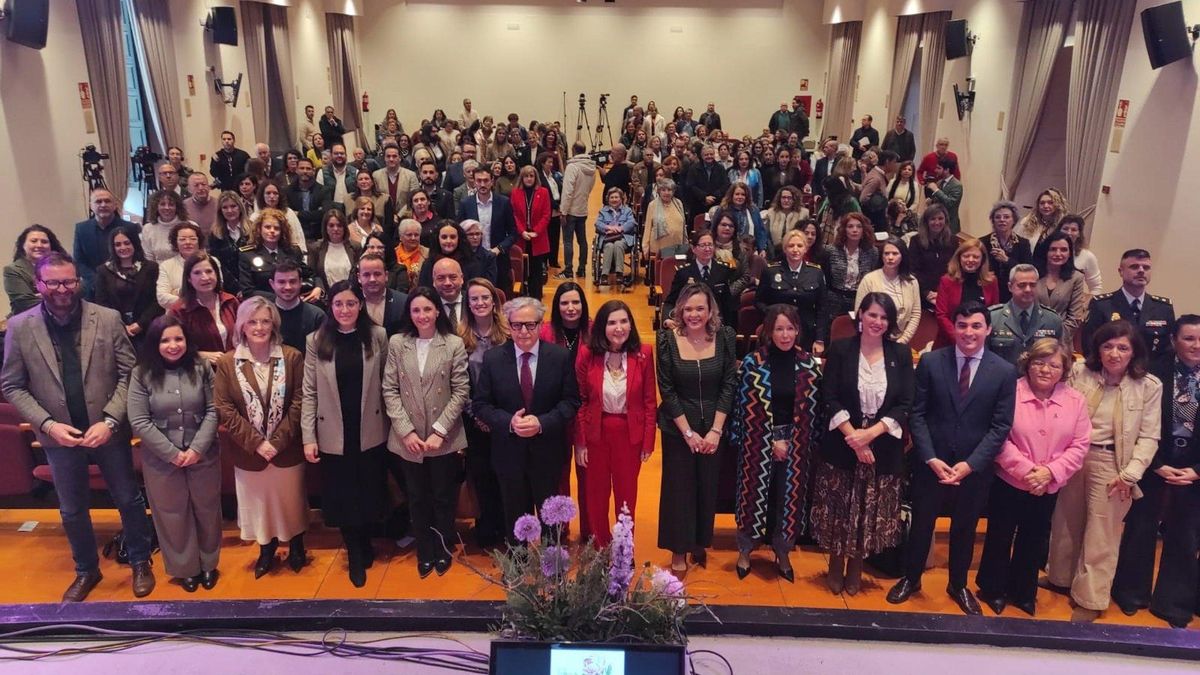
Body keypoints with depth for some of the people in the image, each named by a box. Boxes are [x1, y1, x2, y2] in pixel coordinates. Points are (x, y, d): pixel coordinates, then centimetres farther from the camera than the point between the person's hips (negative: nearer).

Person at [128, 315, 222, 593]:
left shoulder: (202, 368, -5)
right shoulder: (142, 374, -8)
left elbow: (213, 411, -5)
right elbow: (139, 422, -10)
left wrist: (197, 448, -14)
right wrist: (172, 453, -14)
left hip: (203, 456, 1)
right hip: (161, 460, -1)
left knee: (206, 510, 14)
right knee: (173, 515, 13)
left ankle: (208, 564, 34)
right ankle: (185, 568, 32)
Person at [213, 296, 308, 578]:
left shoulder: (292, 357, -7)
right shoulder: (227, 363, -5)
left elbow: (299, 402, -8)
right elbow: (224, 409, -7)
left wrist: (278, 441, -15)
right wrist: (256, 442, -14)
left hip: (287, 448, 0)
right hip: (248, 451, 1)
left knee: (291, 499, 14)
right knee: (258, 501, 15)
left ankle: (296, 546, 38)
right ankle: (266, 549, 38)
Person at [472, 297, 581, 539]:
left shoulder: (561, 356, -6)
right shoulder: (492, 358, -5)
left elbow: (571, 401, -6)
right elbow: (480, 404, -3)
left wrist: (542, 422, -21)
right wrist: (509, 422, -21)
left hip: (548, 451, 0)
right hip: (509, 452, 1)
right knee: (515, 519, 16)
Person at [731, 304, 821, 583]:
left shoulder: (808, 364, -1)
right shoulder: (753, 362, -8)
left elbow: (810, 408, 2)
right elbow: (748, 408, -8)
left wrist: (790, 441, -4)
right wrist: (772, 441, -10)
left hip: (795, 443, 2)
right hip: (758, 442, -2)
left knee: (788, 497, 10)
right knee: (754, 495, 7)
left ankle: (783, 554, 30)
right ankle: (745, 552, 27)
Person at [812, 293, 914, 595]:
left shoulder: (901, 354, 2)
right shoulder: (840, 349, -2)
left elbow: (905, 404, -3)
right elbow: (830, 398, -7)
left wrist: (870, 433, -15)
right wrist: (853, 437, -16)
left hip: (883, 448, 1)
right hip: (841, 445, -1)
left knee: (870, 514, 10)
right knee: (839, 511, 8)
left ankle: (855, 569, 28)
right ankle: (835, 567, 27)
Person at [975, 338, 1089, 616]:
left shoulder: (1076, 401, -3)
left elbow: (1079, 445, -4)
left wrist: (1050, 472, -17)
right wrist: (1026, 470, -21)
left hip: (1049, 489, 3)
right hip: (1009, 482, -3)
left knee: (1034, 541, 18)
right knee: (1000, 537, 11)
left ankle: (1023, 593, 36)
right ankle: (992, 589, 31)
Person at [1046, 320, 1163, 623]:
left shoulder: (1149, 386, -6)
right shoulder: (1079, 373, -3)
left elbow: (1149, 437, -5)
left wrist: (1129, 475, -12)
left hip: (1111, 463, -2)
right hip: (1073, 456, 2)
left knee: (1100, 534, 5)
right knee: (1066, 524, 16)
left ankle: (1089, 599, 18)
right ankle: (1060, 577, 37)